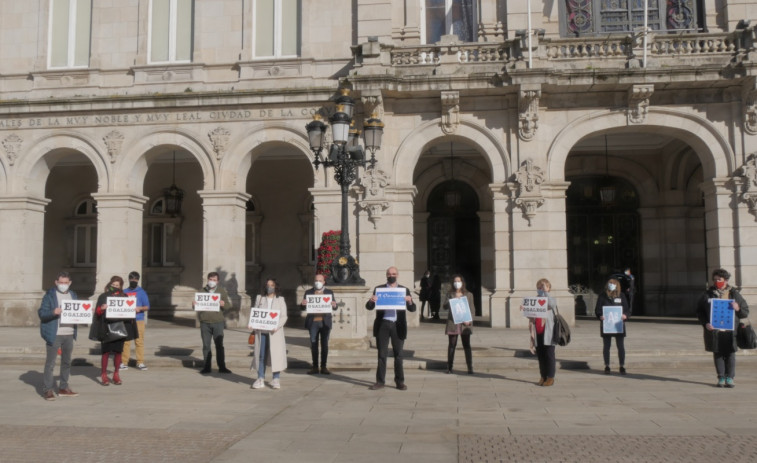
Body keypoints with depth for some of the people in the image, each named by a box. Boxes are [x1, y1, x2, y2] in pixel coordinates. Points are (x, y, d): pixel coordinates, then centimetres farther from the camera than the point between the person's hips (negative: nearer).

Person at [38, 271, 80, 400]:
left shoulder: (73, 295, 14)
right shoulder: (50, 295, -3)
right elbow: (41, 313, -8)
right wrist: (53, 312, -25)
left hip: (69, 334, 6)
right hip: (54, 334, -6)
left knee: (67, 362, 12)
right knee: (50, 363, -3)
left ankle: (63, 388, 22)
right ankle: (47, 390, 2)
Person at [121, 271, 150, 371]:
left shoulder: (141, 292, 4)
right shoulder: (124, 292, 13)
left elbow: (147, 307, 1)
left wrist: (140, 308, -17)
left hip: (138, 320, -2)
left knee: (139, 341, -2)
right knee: (125, 341, 2)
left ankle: (140, 362, 2)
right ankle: (124, 363, 8)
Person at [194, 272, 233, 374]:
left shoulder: (222, 291, 8)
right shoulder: (202, 291, 10)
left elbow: (229, 306, 5)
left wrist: (224, 304, -17)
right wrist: (194, 305, -8)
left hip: (218, 322, -1)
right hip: (205, 322, 1)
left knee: (219, 345, 1)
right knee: (206, 346, 5)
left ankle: (222, 367, 8)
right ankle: (207, 367, 13)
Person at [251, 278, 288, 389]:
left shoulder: (280, 300, 8)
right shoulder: (259, 298, 13)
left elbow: (283, 316, 2)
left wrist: (277, 326, -16)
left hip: (275, 332, -1)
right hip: (261, 331, 1)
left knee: (276, 354, -2)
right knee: (261, 354, 1)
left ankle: (276, 379, 5)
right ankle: (260, 379, 8)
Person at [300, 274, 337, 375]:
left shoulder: (329, 292, 7)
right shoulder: (308, 292, 6)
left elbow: (334, 307, 3)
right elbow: (302, 308, 3)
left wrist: (334, 305, -21)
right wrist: (303, 304, -20)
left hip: (325, 323, 0)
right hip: (313, 322, 0)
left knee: (325, 345, 2)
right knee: (313, 345, 3)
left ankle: (323, 367, 7)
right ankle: (315, 367, 9)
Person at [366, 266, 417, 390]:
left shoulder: (404, 290, 9)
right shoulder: (378, 289, 8)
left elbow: (412, 309, 5)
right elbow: (369, 307, 6)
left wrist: (409, 301, -17)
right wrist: (371, 301, -17)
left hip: (398, 325, 0)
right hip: (383, 324, 0)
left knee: (398, 354, 4)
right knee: (382, 354, 4)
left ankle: (400, 381, 11)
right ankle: (380, 381, 11)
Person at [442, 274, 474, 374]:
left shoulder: (468, 295, 10)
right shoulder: (449, 295, 10)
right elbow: (444, 306, 0)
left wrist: (469, 320, -7)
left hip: (465, 323, 0)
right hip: (452, 322, 0)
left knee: (466, 345, -1)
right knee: (452, 345, 3)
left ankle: (470, 367, 0)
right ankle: (449, 367, 8)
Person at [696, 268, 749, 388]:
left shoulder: (734, 294, 8)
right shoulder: (708, 294, 7)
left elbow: (746, 312, 12)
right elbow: (699, 311, 9)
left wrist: (738, 308, -11)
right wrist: (705, 323, -7)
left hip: (730, 330, 0)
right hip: (714, 330, 0)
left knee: (730, 354, 0)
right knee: (718, 354, 4)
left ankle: (729, 378, 9)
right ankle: (721, 378, 13)